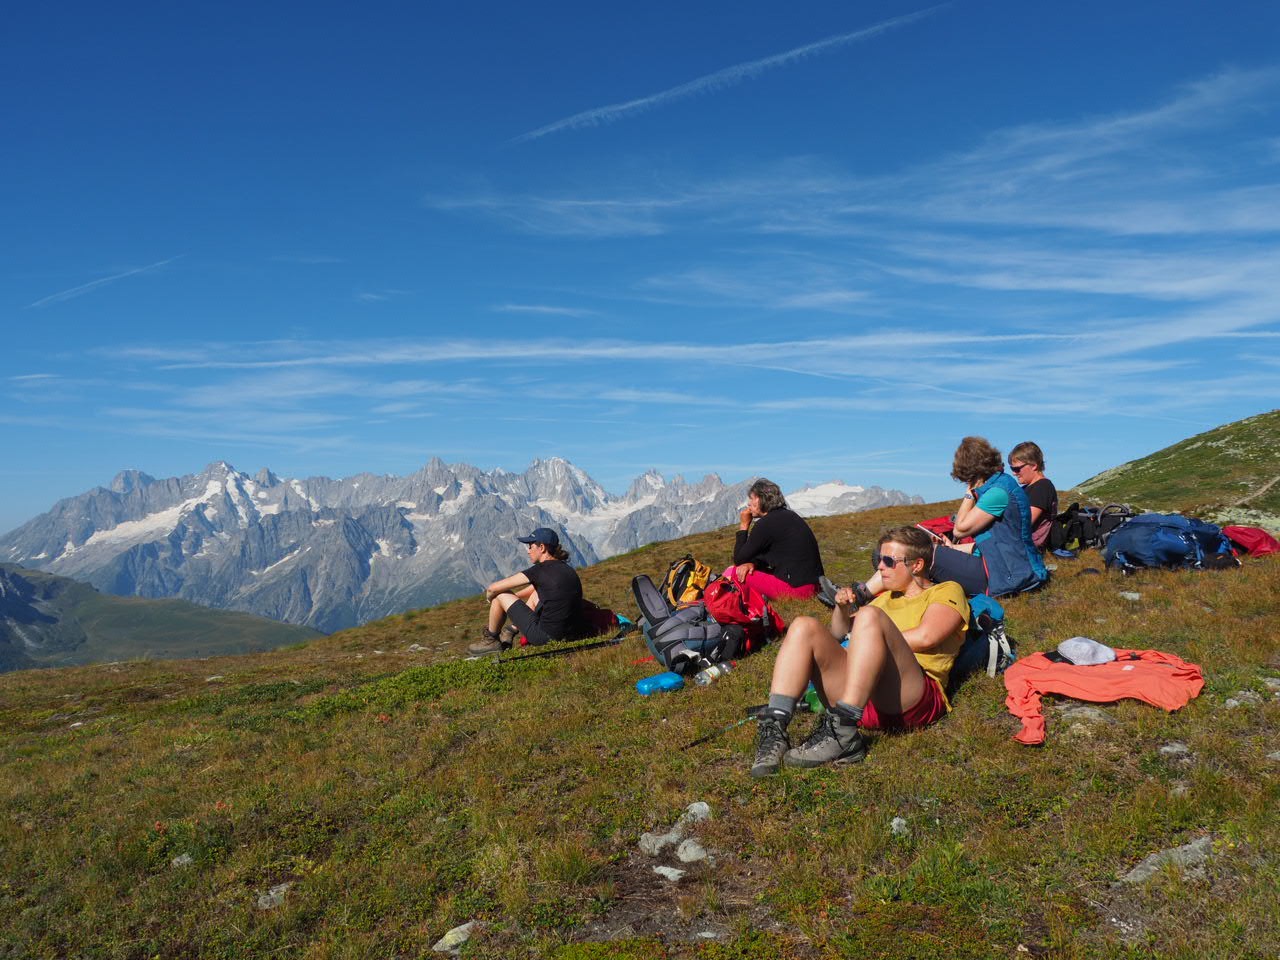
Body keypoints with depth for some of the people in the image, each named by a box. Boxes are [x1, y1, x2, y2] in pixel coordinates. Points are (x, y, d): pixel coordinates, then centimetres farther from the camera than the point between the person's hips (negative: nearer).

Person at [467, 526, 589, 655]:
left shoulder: (541, 570, -11)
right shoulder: (568, 569, 12)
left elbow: (493, 588, -5)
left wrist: (490, 596, 16)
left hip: (547, 637, -8)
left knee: (499, 595, 5)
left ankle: (491, 641, 25)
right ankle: (508, 634, 33)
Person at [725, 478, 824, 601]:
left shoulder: (766, 523, -12)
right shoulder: (787, 516, 16)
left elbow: (739, 560, -3)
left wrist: (744, 525, 3)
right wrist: (753, 563, 2)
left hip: (795, 589, -10)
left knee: (731, 573, -5)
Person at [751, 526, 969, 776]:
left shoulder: (947, 591, 16)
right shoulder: (886, 599, 35)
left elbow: (925, 637, -5)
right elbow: (839, 633, 34)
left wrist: (874, 642, 4)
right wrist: (842, 608, 15)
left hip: (914, 699, -6)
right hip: (861, 704, 6)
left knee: (869, 615, -30)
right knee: (804, 626, -15)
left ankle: (842, 735, -38)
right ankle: (774, 730, -32)